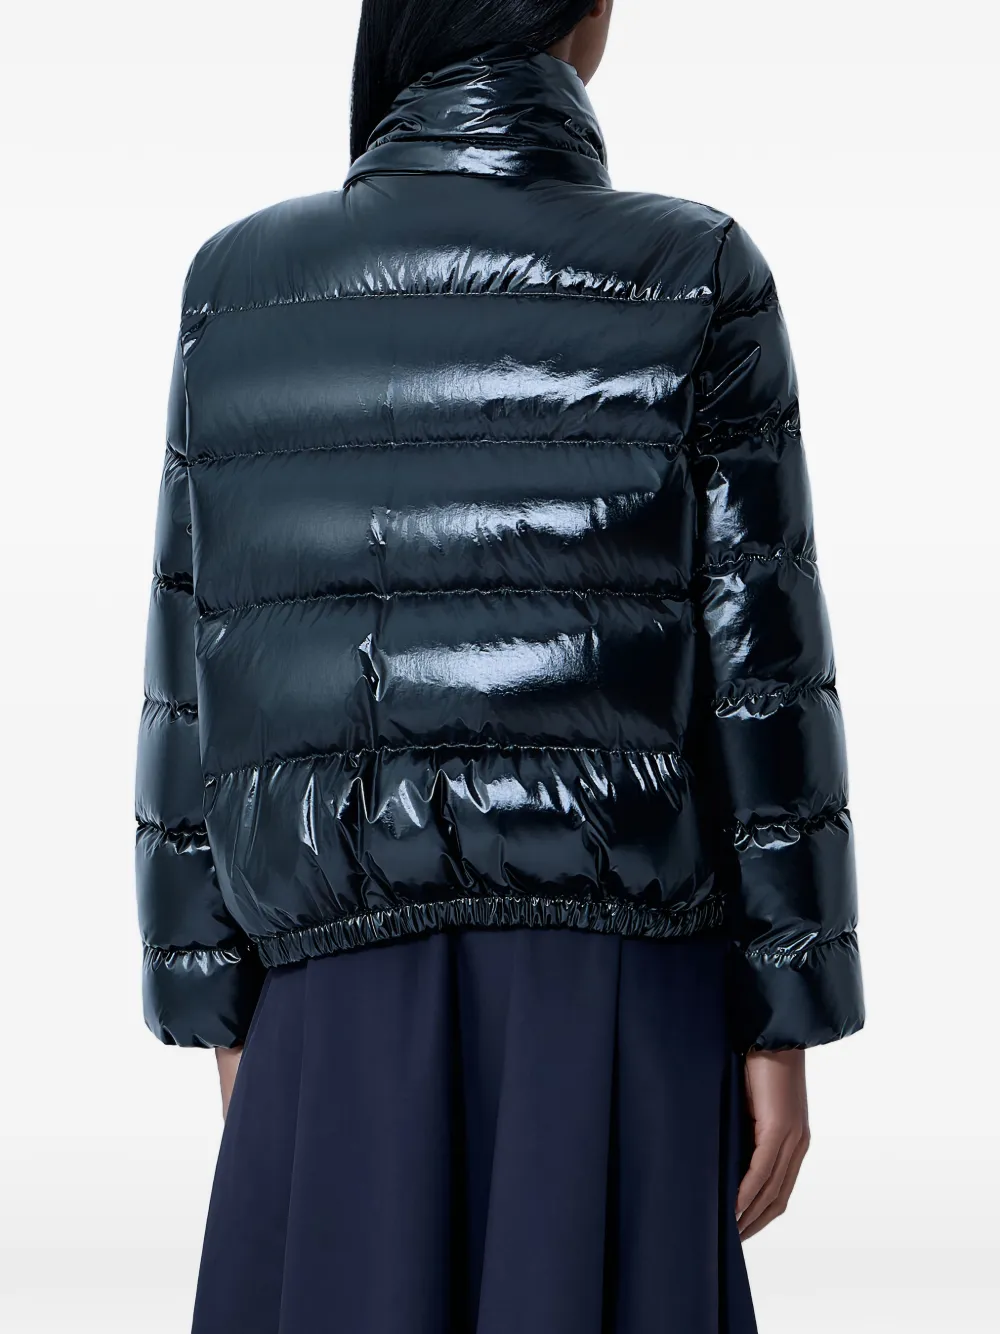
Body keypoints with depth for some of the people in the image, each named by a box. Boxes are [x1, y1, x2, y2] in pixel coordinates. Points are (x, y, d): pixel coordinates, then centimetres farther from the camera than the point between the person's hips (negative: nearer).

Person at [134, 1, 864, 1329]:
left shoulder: (242, 283, 2)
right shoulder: (695, 277, -5)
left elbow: (201, 680, 2)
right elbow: (754, 670, -6)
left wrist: (221, 1006, 10)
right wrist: (783, 1023, 0)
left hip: (350, 998, 2)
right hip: (612, 993, -2)